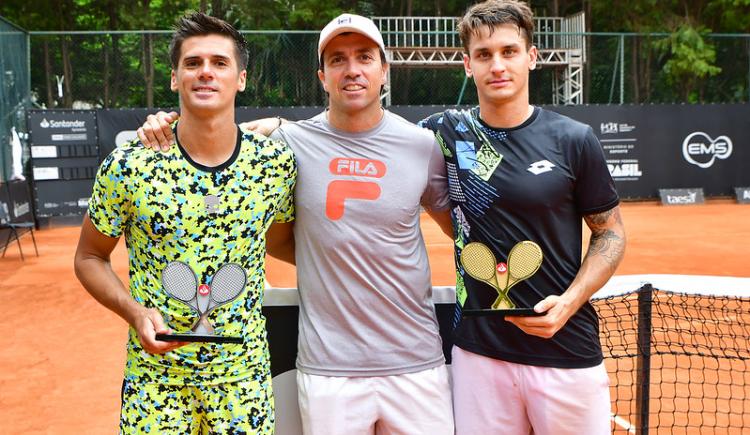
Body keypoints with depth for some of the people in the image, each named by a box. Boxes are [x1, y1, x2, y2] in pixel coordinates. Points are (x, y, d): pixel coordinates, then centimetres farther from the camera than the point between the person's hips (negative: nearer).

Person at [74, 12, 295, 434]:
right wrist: (136, 313, -14)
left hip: (243, 369, 2)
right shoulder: (128, 166, -11)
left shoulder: (277, 162, -7)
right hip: (155, 368, -1)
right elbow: (90, 258, 0)